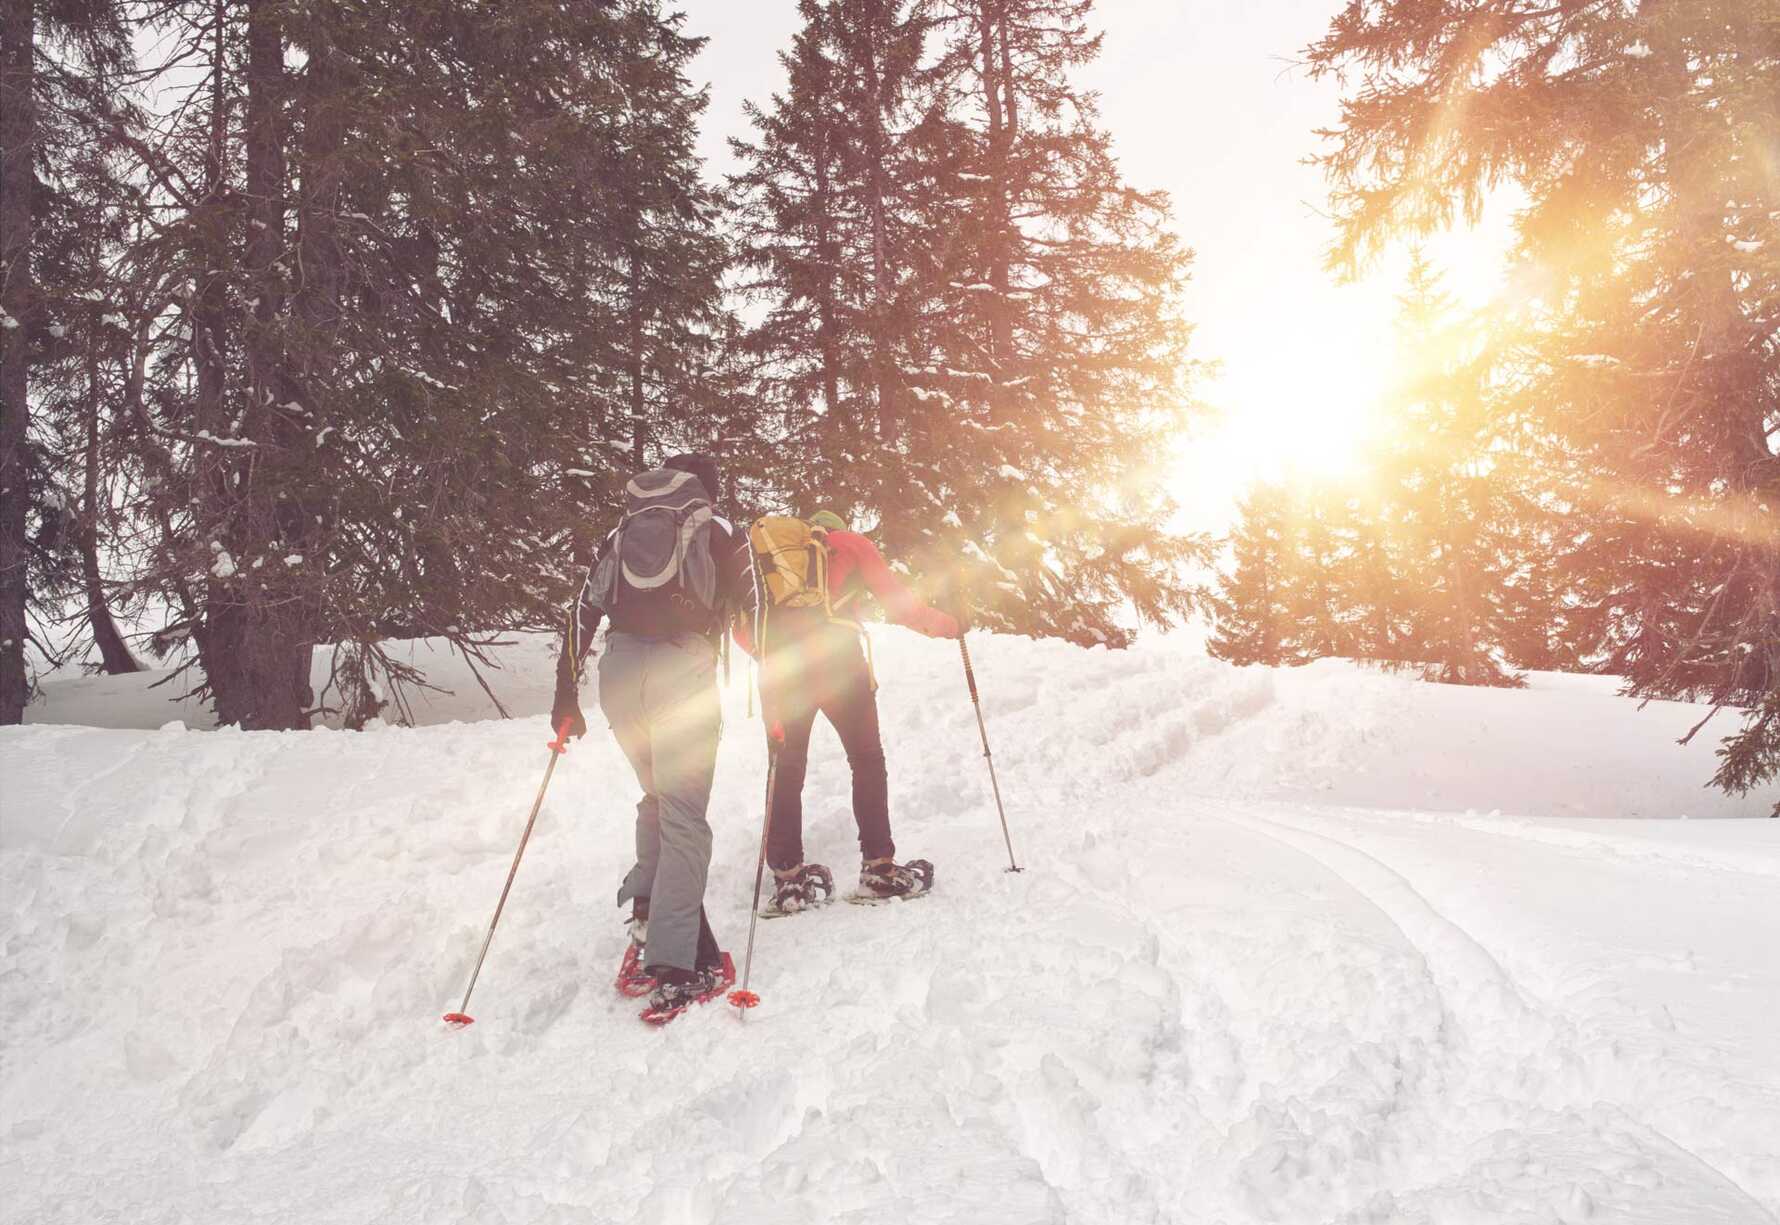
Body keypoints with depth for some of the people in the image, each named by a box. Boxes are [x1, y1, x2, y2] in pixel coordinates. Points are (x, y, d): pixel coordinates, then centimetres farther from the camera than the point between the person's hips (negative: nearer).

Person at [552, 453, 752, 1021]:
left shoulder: (622, 533, 24)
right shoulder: (719, 530, 15)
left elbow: (584, 610, 17)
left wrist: (566, 694, 18)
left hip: (618, 670, 4)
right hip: (681, 669, -4)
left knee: (659, 795, 24)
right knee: (683, 815, -3)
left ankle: (649, 908, 12)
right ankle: (673, 960, -9)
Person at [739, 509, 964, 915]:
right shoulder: (850, 544, 18)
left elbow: (743, 627, 18)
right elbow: (898, 603, 9)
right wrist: (950, 625, 21)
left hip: (778, 664, 3)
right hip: (835, 659, -3)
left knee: (786, 770, 9)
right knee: (867, 760, 9)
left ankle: (788, 876, 5)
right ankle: (879, 868, 5)